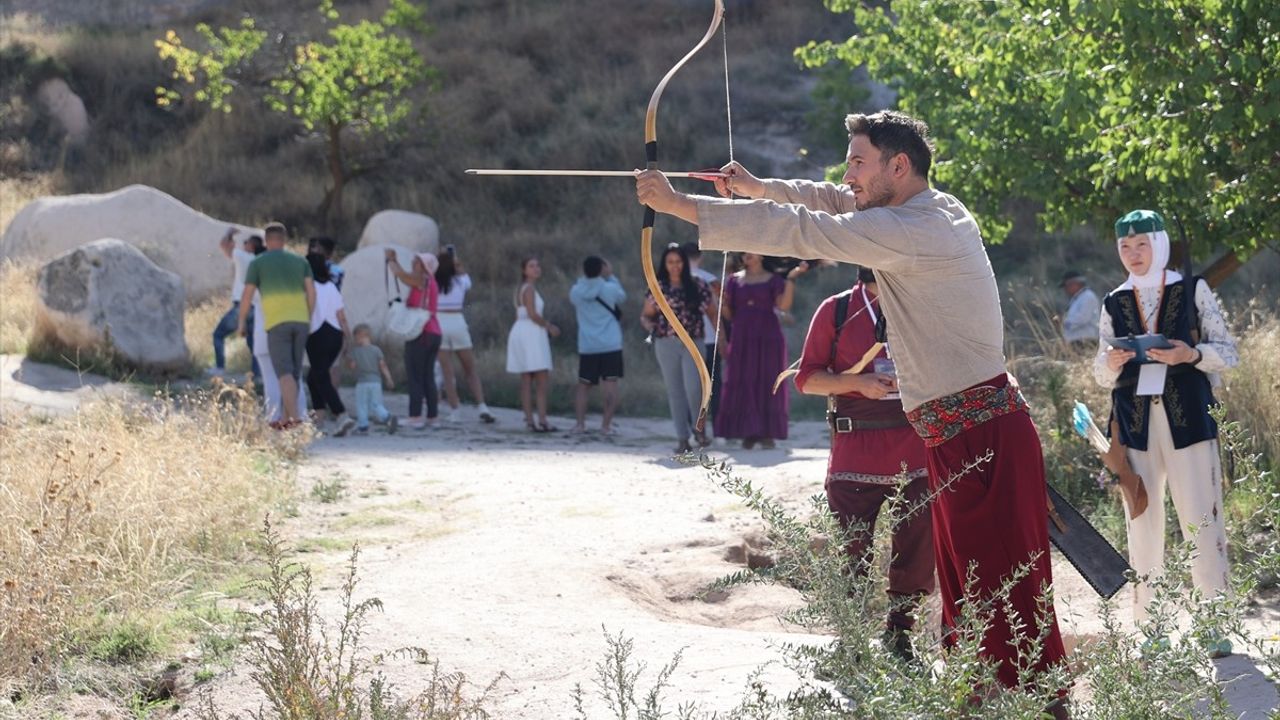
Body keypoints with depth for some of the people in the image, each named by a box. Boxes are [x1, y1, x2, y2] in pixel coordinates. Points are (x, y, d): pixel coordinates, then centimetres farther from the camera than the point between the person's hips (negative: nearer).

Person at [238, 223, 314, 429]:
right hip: (300, 322, 4)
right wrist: (309, 320, 13)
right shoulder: (300, 261, 15)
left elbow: (247, 296, 2)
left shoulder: (257, 263, 6)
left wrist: (242, 322, 15)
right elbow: (311, 291, 6)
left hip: (277, 324, -4)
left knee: (285, 373, -10)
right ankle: (284, 418, 14)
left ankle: (295, 416, -26)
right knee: (293, 371, 12)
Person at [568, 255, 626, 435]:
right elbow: (622, 296, 16)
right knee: (610, 385, -3)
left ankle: (580, 423, 3)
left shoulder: (576, 291, 0)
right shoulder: (609, 289, -5)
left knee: (583, 385, 13)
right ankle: (606, 424, -11)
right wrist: (610, 276, 21)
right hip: (610, 346, -2)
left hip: (586, 347, 2)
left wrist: (586, 276, 18)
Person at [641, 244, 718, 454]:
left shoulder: (698, 286, 5)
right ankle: (682, 439, 9)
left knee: (693, 388, -15)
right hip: (666, 344, 2)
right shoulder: (658, 287, 7)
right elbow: (646, 316, 10)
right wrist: (649, 321, -14)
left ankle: (698, 427, 11)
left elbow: (713, 313, 9)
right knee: (675, 392, 3)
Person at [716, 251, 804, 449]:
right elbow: (729, 314, 13)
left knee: (767, 382, -4)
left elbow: (784, 306, -9)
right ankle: (749, 433, 0)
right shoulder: (735, 280, 12)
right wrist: (723, 304, -8)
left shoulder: (773, 280, 6)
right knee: (743, 383, -3)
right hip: (742, 338, 2)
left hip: (768, 338, -2)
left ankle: (767, 434, -2)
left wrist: (791, 279, -14)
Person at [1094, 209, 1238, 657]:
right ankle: (1146, 627, 10)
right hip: (1136, 426, 3)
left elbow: (1228, 353, 4)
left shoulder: (1193, 290, 4)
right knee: (1142, 524, 4)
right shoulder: (1114, 304, 12)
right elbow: (1102, 375, 16)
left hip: (1188, 422, -3)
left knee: (1202, 521, -7)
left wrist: (1191, 355, -15)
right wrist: (1111, 363, -7)